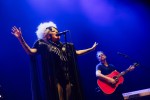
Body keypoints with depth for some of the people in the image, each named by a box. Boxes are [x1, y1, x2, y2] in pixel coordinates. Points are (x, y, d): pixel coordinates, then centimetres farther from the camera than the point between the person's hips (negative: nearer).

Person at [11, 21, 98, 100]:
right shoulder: (44, 44, 2)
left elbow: (77, 53, 28)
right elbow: (31, 52, -11)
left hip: (68, 78, 6)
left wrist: (91, 49, 32)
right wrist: (20, 38, -23)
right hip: (55, 79, -6)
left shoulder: (64, 45, 19)